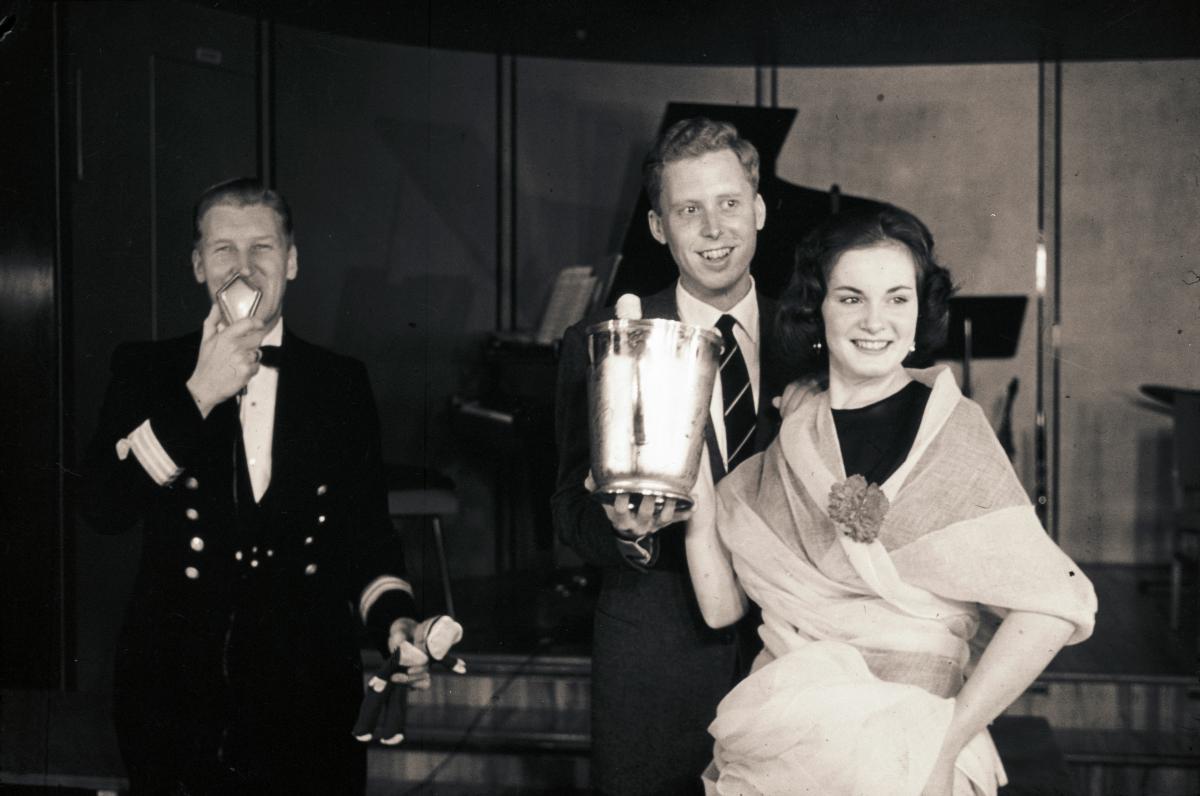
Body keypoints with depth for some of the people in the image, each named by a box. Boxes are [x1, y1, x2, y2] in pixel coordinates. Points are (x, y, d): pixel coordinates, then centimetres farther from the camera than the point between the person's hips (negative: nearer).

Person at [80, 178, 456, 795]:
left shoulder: (341, 383, 5)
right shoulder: (145, 370, 2)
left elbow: (365, 529, 8)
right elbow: (101, 508, -11)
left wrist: (393, 618, -9)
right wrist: (199, 395, -17)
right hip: (173, 692, 0)